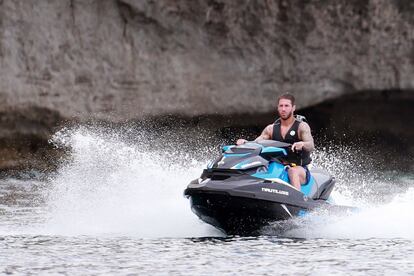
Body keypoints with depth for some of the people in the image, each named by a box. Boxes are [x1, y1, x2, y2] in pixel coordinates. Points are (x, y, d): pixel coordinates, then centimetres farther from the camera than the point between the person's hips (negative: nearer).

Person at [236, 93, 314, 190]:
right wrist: (245, 142, -16)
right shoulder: (271, 129, 13)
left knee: (293, 172, -40)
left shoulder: (301, 126, 0)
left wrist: (302, 144, -39)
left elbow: (311, 146, -16)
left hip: (300, 168, -4)